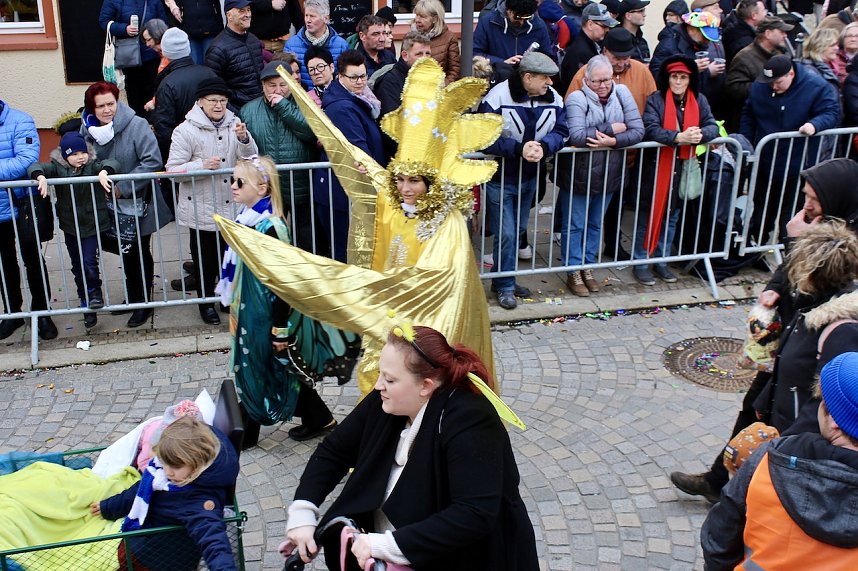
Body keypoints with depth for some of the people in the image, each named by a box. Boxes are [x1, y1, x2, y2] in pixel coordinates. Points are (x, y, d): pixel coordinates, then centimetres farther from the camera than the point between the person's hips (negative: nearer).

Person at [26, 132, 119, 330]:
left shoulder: (93, 166, -9)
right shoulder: (58, 168, -5)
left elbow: (112, 163, -22)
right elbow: (35, 167, -16)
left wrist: (104, 171, -44)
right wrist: (41, 176, -38)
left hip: (93, 224, -3)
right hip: (70, 226, 3)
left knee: (89, 261, -10)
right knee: (77, 265, 13)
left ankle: (95, 294, 17)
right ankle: (86, 302, 28)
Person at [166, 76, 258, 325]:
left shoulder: (234, 124, 2)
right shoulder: (186, 130, -10)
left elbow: (250, 158, -3)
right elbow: (173, 169, -11)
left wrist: (244, 139, -22)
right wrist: (202, 165, -25)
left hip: (232, 206, 4)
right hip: (202, 210, -3)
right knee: (205, 259, 8)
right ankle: (206, 302, 26)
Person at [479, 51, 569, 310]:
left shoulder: (553, 98, -3)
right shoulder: (497, 97, -19)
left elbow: (560, 131, -6)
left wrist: (543, 147, -28)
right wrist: (518, 148, -31)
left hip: (530, 177, 6)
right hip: (500, 179, -6)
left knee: (518, 230, 18)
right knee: (506, 234, -2)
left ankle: (504, 278, 35)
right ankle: (504, 286, 14)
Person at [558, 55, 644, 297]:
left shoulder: (622, 94, -3)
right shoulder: (577, 99, -15)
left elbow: (638, 131, -8)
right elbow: (576, 136, -29)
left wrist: (613, 141, -24)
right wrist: (612, 128, -21)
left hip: (608, 174, 5)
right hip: (578, 175, -4)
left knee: (595, 223, 18)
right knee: (574, 225, 8)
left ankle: (587, 267, 33)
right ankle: (573, 272, 20)